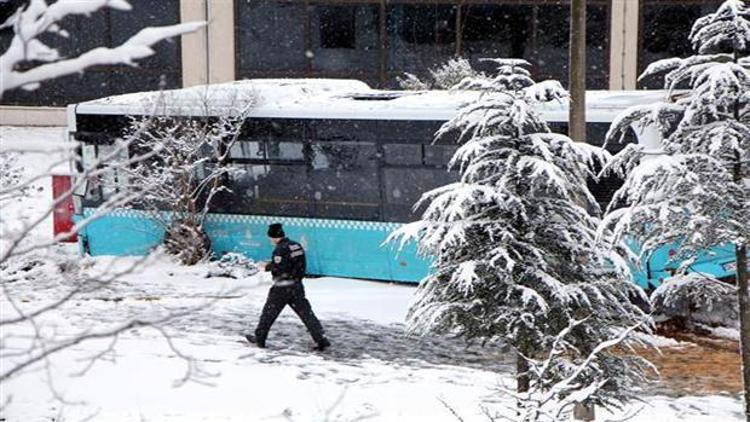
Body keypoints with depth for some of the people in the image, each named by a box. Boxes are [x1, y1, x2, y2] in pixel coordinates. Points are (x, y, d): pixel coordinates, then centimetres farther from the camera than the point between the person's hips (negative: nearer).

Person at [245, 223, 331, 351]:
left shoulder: (280, 249, -15)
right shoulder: (297, 246, 9)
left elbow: (278, 267, -21)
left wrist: (267, 266, -5)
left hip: (282, 288, -6)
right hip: (297, 286, 6)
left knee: (269, 312, 11)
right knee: (306, 313, 3)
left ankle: (259, 338, 22)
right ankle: (321, 339, -5)